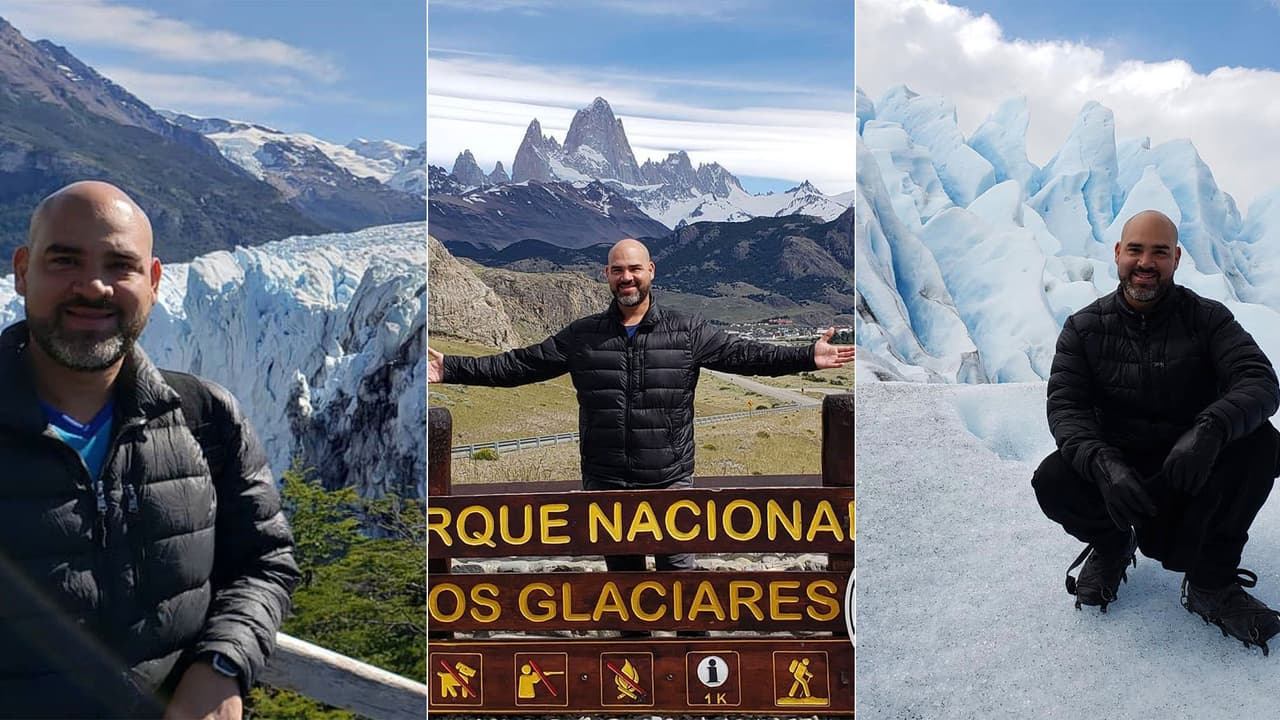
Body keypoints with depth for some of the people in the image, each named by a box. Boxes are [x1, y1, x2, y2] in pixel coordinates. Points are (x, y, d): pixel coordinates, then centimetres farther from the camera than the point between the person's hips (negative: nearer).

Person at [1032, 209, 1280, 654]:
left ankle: (1210, 583, -13)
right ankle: (1112, 544, 7)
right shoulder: (1084, 329, -3)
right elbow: (1065, 406, -14)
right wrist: (1104, 465, -35)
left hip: (1195, 473, 0)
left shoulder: (1207, 319, -5)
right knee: (1052, 481, -30)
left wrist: (1211, 428, -42)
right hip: (1117, 466, 0)